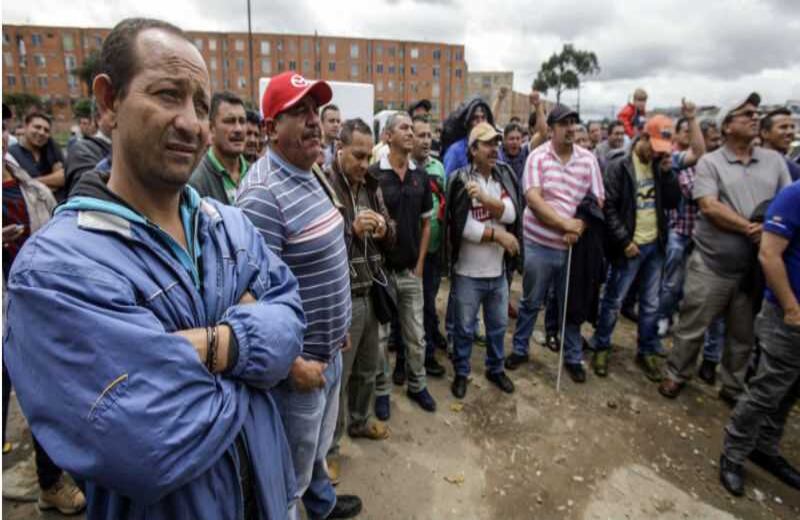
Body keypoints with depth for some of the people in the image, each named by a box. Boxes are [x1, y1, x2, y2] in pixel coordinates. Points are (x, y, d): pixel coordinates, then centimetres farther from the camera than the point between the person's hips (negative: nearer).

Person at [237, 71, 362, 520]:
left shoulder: (315, 175, 5)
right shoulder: (263, 195, -25)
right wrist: (293, 364, -20)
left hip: (330, 348, 9)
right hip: (299, 358, -9)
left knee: (319, 446, 31)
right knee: (292, 471, 15)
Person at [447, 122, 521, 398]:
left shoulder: (505, 174, 2)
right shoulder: (461, 179, -12)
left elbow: (511, 213, -12)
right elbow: (462, 226, -20)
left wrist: (485, 198, -26)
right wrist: (497, 234, -15)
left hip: (498, 270, 5)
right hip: (468, 272, -4)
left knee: (498, 324, 19)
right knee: (464, 327, 11)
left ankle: (495, 368, 40)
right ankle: (461, 373, 31)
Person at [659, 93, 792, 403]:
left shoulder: (774, 160, 9)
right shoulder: (710, 162, -3)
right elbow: (709, 207, -15)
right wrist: (751, 229, -16)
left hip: (756, 266, 4)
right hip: (712, 264, -4)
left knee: (743, 335, 15)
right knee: (692, 327, 6)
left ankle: (734, 388, 32)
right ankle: (676, 375, 26)